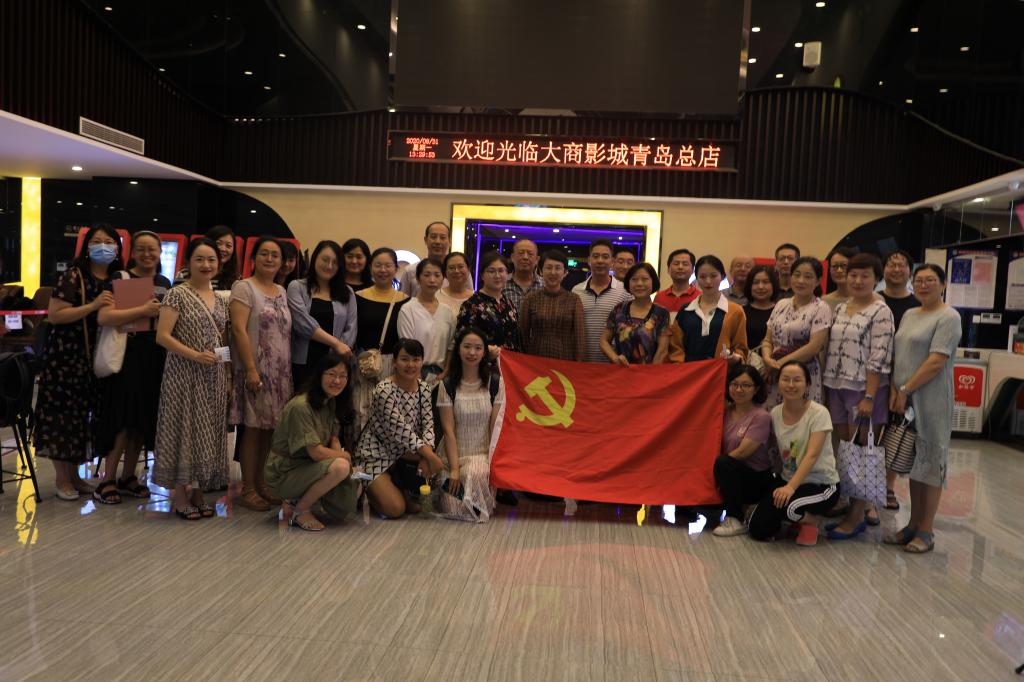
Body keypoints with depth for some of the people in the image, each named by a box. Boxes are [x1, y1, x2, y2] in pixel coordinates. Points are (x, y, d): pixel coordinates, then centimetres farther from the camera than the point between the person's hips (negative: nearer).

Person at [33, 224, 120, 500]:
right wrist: (93, 305, -24)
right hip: (66, 356, -6)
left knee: (82, 414, 11)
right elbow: (54, 315, -16)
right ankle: (62, 478, 12)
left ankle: (74, 474, 23)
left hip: (95, 358, 6)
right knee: (62, 415, 0)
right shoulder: (74, 276, -9)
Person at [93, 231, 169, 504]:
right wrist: (143, 310, -20)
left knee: (144, 418, 9)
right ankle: (107, 480, 5)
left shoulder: (165, 284, 13)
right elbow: (104, 317, -18)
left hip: (155, 357, 6)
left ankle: (128, 476, 20)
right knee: (123, 417, -6)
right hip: (126, 355, -5)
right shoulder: (119, 279, -4)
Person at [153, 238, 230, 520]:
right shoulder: (177, 295, -6)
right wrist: (195, 355, -20)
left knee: (208, 431, 9)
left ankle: (199, 491, 20)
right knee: (184, 428, -1)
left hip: (213, 378, 6)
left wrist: (228, 376, 9)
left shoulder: (220, 300, 12)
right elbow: (162, 336, -12)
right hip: (184, 376, -6)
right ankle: (179, 493, 11)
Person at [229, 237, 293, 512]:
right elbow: (239, 329, -13)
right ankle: (248, 490, 7)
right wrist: (251, 369, -19)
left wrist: (287, 369, 10)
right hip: (255, 371, -6)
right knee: (254, 428, -2)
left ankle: (261, 483, 20)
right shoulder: (244, 287, -5)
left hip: (280, 372, 6)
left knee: (270, 429, 9)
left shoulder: (282, 292, 16)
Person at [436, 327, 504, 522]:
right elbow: (448, 429, -6)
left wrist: (493, 463, -13)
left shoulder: (495, 383, -1)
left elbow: (496, 427, -3)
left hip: (483, 453, 0)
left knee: (476, 474, -37)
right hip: (454, 452, 1)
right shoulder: (448, 385, -2)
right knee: (453, 509, -19)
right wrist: (454, 468, -14)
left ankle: (481, 508, -4)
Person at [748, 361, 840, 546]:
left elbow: (812, 455, -24)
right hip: (788, 480, 5)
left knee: (782, 505, -34)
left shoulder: (818, 413, -15)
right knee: (757, 528, -11)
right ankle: (799, 516, 18)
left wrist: (791, 487, -34)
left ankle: (812, 520, 1)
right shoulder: (775, 413, 1)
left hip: (822, 484, -5)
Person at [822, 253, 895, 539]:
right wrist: (825, 388, 10)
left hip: (864, 389, -7)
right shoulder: (840, 309, 12)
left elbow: (879, 359, -14)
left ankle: (857, 516, 9)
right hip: (836, 388, 7)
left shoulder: (881, 312, -8)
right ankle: (860, 507, 21)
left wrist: (869, 397, -18)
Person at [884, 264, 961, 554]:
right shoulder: (909, 315, 14)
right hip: (905, 400, 7)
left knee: (931, 461, 1)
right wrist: (894, 390, -1)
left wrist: (905, 391, -14)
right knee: (913, 461, 11)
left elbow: (936, 362, -16)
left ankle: (926, 531, 9)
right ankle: (913, 525, 20)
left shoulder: (948, 317, -8)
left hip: (930, 401, -7)